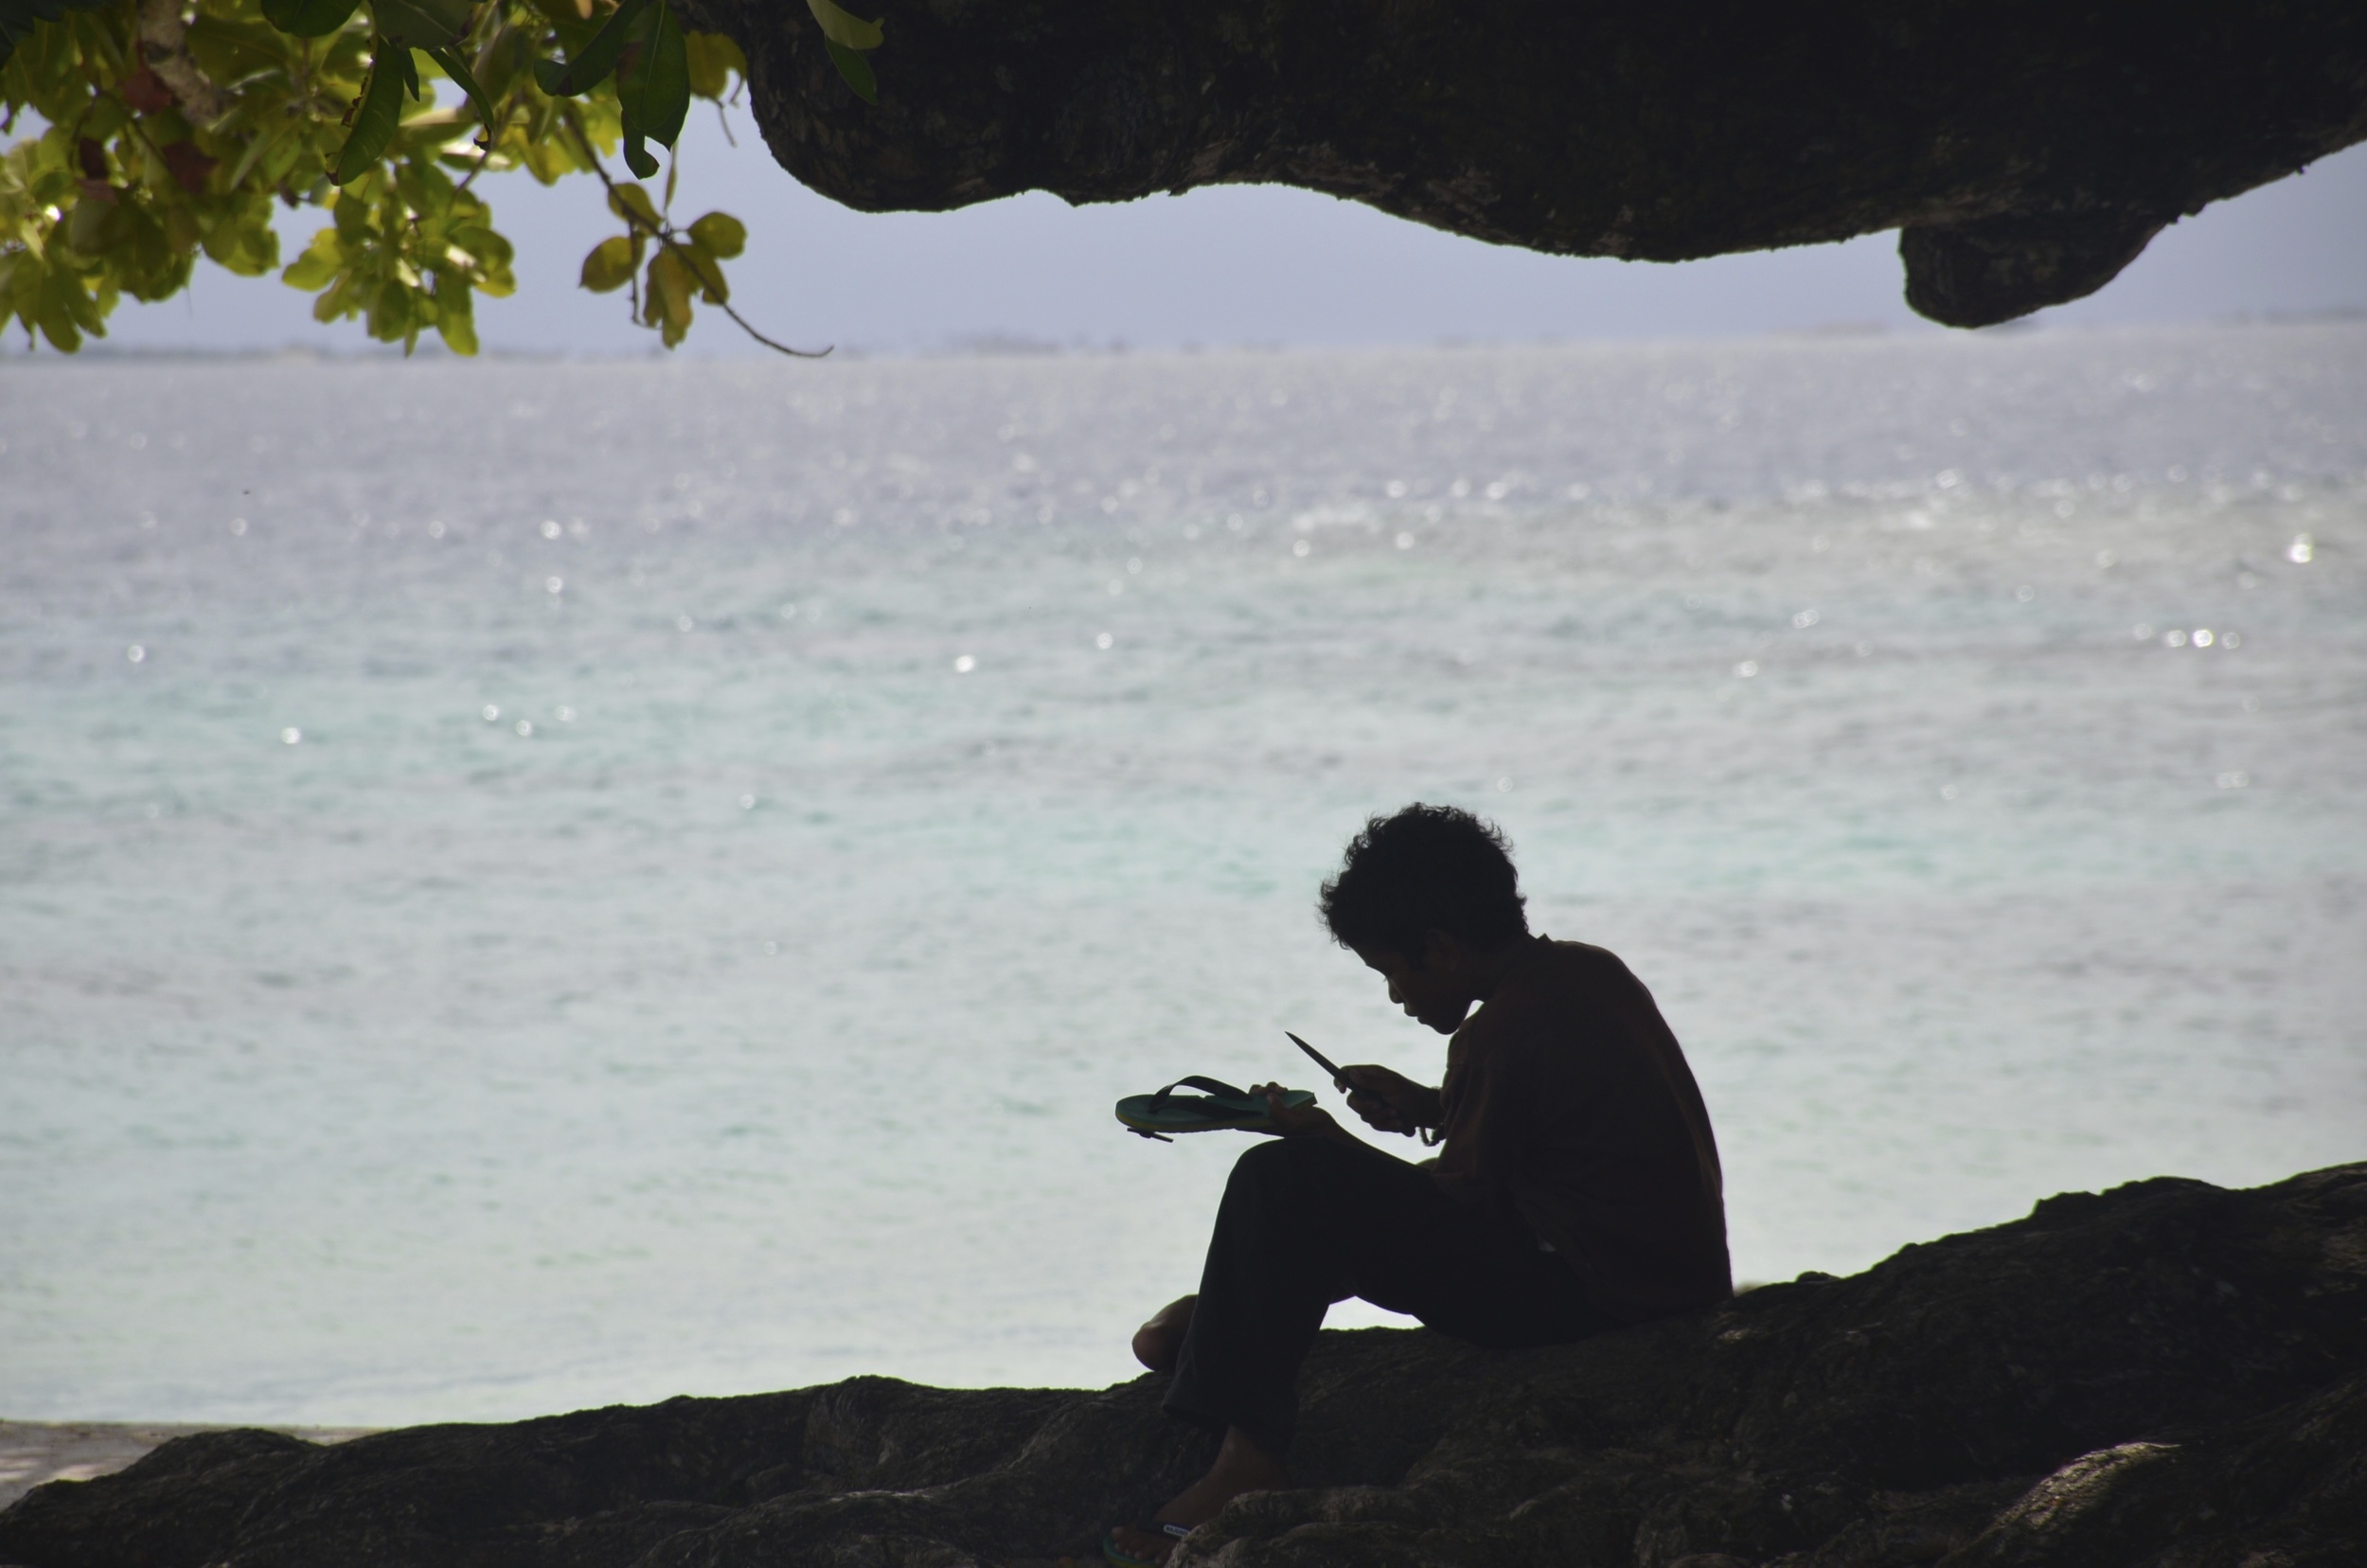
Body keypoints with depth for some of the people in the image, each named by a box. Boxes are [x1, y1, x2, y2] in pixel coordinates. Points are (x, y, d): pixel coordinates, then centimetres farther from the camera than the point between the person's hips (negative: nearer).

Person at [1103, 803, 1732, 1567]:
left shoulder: (1497, 1038, -19)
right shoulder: (1592, 973, 9)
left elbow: (1462, 1199, -9)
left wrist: (1326, 1140, 5)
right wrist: (1431, 1108, 19)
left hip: (1590, 1298, -10)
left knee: (1284, 1185, -10)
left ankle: (1248, 1458, -4)